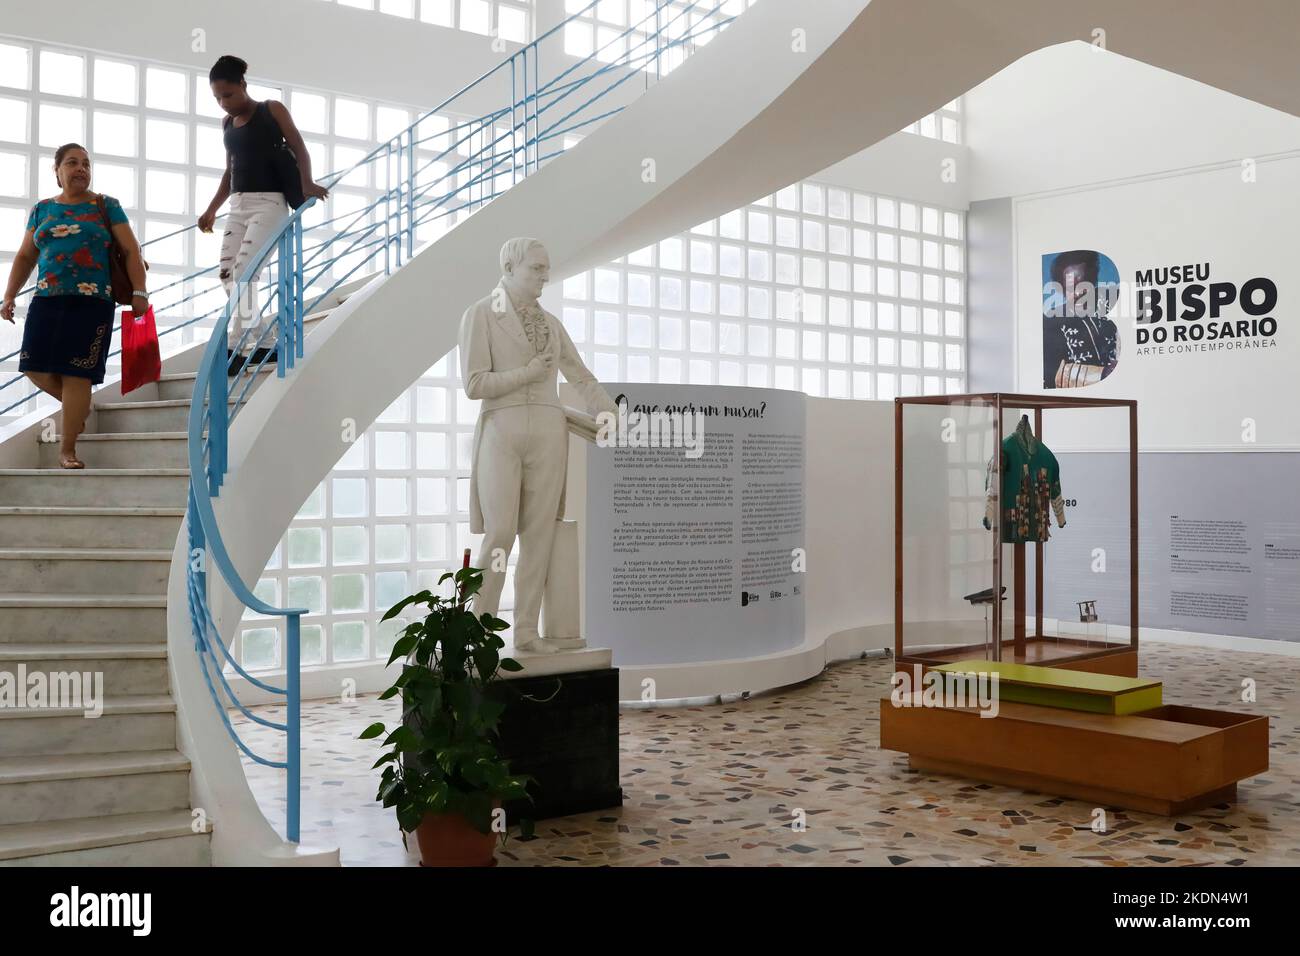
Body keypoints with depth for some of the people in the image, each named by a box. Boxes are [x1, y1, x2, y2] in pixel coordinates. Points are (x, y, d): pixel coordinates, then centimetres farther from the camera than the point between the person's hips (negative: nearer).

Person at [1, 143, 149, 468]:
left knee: (76, 373, -6)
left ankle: (67, 449, 2)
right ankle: (77, 405, 27)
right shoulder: (42, 209, 15)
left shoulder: (106, 206, 6)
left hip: (92, 301, -4)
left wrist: (139, 292, -9)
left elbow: (131, 250, 2)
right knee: (35, 367, -2)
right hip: (46, 300, 4)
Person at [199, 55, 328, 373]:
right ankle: (266, 342, 5)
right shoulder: (227, 123, 16)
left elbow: (299, 148, -5)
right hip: (238, 205, 7)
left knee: (244, 270, -20)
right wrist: (211, 210, 19)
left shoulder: (272, 110, 0)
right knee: (227, 275, -2)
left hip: (269, 203, -7)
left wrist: (307, 184, -22)